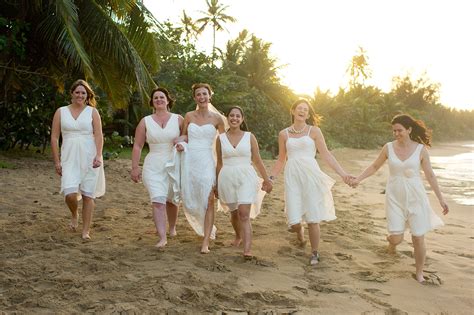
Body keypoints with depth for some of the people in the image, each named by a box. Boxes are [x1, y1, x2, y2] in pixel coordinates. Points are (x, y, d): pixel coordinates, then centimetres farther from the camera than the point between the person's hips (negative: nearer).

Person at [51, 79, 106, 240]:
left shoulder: (92, 112, 5)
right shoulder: (61, 112, 8)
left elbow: (99, 135, -3)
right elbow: (54, 138, 7)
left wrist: (98, 156, -17)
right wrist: (56, 161, 1)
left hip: (89, 158, 0)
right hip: (69, 159, 1)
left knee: (88, 195, 1)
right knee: (70, 193, -13)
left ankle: (86, 231, 13)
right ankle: (74, 215, 21)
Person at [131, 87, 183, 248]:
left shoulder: (178, 120, 3)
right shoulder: (145, 122, 4)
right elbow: (137, 146, 3)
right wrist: (135, 167, -3)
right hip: (153, 167, -1)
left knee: (171, 200, 15)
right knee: (158, 201, -14)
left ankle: (172, 228, 40)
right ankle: (162, 238, -15)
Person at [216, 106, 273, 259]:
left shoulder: (250, 137, 2)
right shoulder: (221, 138, 5)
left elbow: (257, 161, 7)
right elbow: (219, 163, 13)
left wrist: (267, 180, 9)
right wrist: (217, 184, 16)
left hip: (246, 177, -2)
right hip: (227, 178, 2)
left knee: (244, 213, -15)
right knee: (234, 212, 15)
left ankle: (247, 250, -20)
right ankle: (238, 236, 44)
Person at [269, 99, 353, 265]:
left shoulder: (314, 131, 5)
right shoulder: (284, 134, 11)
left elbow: (326, 155, 2)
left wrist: (343, 173, -6)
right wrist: (270, 178, 13)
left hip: (310, 175, -1)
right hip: (292, 177, 1)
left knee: (312, 218, -3)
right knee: (294, 221, -5)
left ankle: (315, 253, 18)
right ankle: (299, 231, 33)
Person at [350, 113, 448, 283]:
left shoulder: (420, 149, -4)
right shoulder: (388, 147, -1)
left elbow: (430, 175, 1)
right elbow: (374, 166, 9)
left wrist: (440, 198, 2)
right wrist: (358, 179, -2)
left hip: (415, 197, -1)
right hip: (395, 197, 1)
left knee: (418, 238, 1)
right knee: (397, 238, -5)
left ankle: (419, 273, 23)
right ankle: (391, 240, 34)